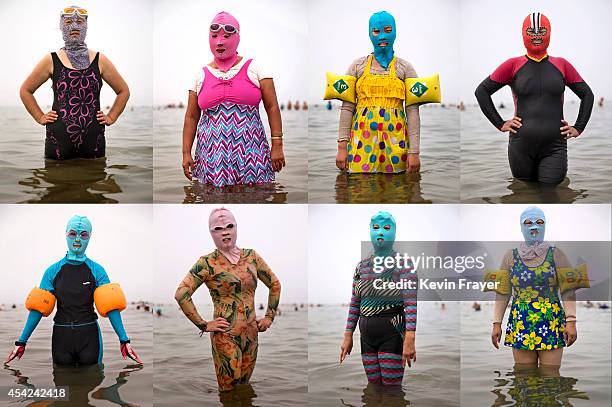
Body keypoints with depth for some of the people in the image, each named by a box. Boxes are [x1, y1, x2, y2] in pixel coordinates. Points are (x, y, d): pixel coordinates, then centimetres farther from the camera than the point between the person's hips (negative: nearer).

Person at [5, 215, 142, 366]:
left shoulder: (96, 270, -3)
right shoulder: (53, 271, 0)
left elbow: (110, 307, -11)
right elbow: (38, 308, -3)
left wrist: (124, 340, -19)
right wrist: (21, 342, -8)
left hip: (89, 337, -1)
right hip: (61, 336, 1)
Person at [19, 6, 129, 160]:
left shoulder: (100, 61, 6)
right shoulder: (51, 61, 5)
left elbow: (123, 91, 16)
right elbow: (25, 90, 14)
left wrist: (111, 117, 8)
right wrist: (40, 117, 6)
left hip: (93, 139, 1)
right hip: (59, 139, -1)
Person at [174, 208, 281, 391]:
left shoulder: (251, 256, 6)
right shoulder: (207, 263, -8)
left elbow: (275, 284, 18)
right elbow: (181, 294, -14)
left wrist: (270, 316, 12)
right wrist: (203, 325, -12)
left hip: (251, 334, 5)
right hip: (225, 337, -5)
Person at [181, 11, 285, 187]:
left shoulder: (254, 68, 4)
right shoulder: (201, 75, 11)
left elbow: (272, 107, 2)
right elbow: (191, 117, 13)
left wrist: (277, 145, -5)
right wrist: (186, 153, 6)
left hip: (251, 152, -2)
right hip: (212, 155, 2)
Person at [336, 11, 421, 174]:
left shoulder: (404, 67, 6)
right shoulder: (358, 66, 8)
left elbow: (412, 110, 0)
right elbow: (347, 107, 5)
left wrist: (414, 151, -8)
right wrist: (342, 146, -3)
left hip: (394, 139, 0)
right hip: (362, 138, 0)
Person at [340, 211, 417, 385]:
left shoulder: (403, 264, -7)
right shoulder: (362, 265, 11)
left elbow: (411, 303, -15)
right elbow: (354, 303, 13)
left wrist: (409, 340, -23)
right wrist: (348, 336, 8)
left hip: (392, 334, -6)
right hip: (367, 337, 6)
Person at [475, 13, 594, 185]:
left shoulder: (561, 65, 7)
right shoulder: (513, 65, 3)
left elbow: (587, 95, 18)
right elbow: (482, 91, 7)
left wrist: (578, 128, 10)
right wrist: (500, 124, 2)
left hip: (554, 148, 1)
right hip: (521, 146, 0)